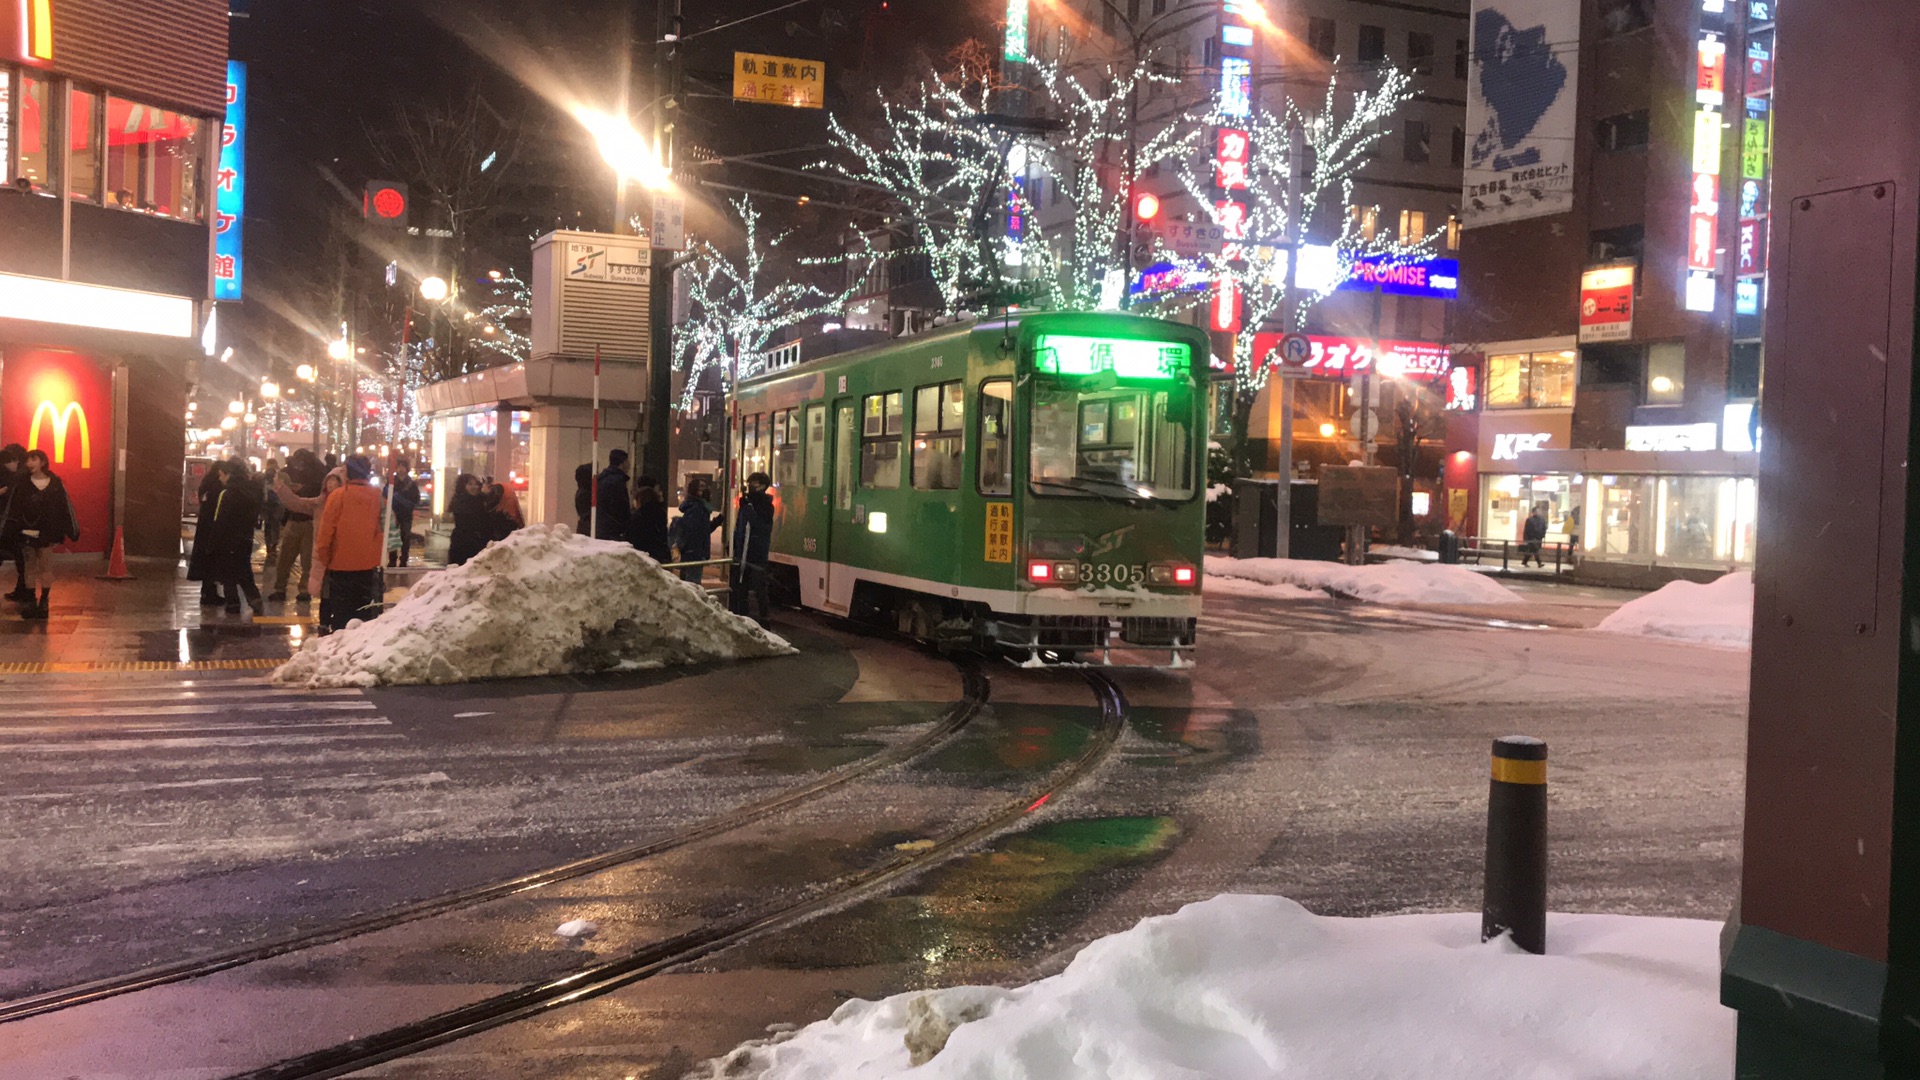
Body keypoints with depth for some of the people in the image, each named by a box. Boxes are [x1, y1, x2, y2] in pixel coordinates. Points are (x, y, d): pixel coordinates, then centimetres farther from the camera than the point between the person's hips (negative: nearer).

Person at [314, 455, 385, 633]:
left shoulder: (338, 496, -12)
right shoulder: (378, 496, -3)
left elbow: (326, 530, -11)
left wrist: (323, 557, 1)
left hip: (341, 564, -3)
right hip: (369, 564, 3)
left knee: (341, 611, 6)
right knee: (365, 610, 11)